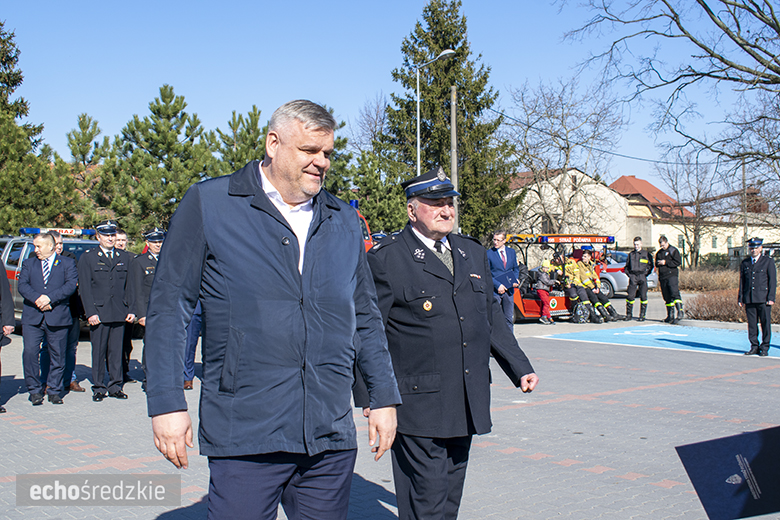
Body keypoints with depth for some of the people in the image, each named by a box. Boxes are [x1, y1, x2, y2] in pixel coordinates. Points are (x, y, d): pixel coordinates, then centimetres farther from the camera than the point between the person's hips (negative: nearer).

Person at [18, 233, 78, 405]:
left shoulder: (67, 263, 9)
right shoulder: (28, 264, 16)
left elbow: (71, 284, -5)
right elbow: (22, 286, 2)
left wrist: (50, 298, -16)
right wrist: (37, 299, -15)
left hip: (58, 318, -1)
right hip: (32, 317, 1)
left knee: (58, 355, 3)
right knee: (30, 352, -8)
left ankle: (54, 391, 15)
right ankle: (34, 390, 4)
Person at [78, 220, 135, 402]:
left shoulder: (124, 257, 14)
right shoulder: (87, 258, 4)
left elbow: (129, 286, 13)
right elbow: (84, 289, -1)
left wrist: (131, 310, 5)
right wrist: (90, 313, -10)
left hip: (119, 313, 2)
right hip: (98, 313, -2)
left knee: (116, 351, 6)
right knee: (98, 352, 3)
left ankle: (115, 386, 15)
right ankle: (98, 388, 11)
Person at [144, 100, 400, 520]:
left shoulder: (344, 221, 14)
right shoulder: (208, 204, 0)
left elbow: (365, 319, 19)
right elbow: (168, 308, -2)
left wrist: (384, 398, 15)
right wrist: (167, 404, -8)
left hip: (332, 439, 4)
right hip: (245, 436, -4)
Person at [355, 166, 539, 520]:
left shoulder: (473, 253, 13)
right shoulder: (386, 259, -7)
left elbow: (492, 318, 20)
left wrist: (519, 368, 15)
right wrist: (369, 395, -8)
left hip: (466, 406, 6)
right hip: (419, 405, -6)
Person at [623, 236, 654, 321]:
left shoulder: (646, 254, 7)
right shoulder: (631, 254, 15)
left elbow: (650, 266, 10)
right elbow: (626, 266, 22)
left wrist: (645, 273, -1)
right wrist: (629, 274, 8)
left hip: (642, 277, -2)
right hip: (632, 277, 2)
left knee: (643, 297, -1)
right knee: (630, 296, -5)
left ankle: (642, 315, 5)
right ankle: (629, 315, 3)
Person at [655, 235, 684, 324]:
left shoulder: (673, 250, 0)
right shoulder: (659, 253, 20)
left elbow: (678, 262, -9)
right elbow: (657, 264, 28)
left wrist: (666, 262, -13)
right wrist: (658, 263, 3)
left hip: (672, 275, -6)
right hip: (663, 278, 6)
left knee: (675, 294, -19)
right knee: (667, 298, 6)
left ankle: (680, 312, -21)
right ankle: (670, 316, 10)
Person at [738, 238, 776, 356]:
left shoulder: (768, 262, 4)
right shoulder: (744, 263, 14)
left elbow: (772, 281, 0)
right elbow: (742, 282, 15)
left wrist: (771, 298, -8)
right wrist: (740, 299, 8)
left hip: (763, 299, -3)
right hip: (749, 299, 3)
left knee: (766, 323, -1)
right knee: (751, 324, 4)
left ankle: (764, 348, 8)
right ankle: (754, 347, 13)